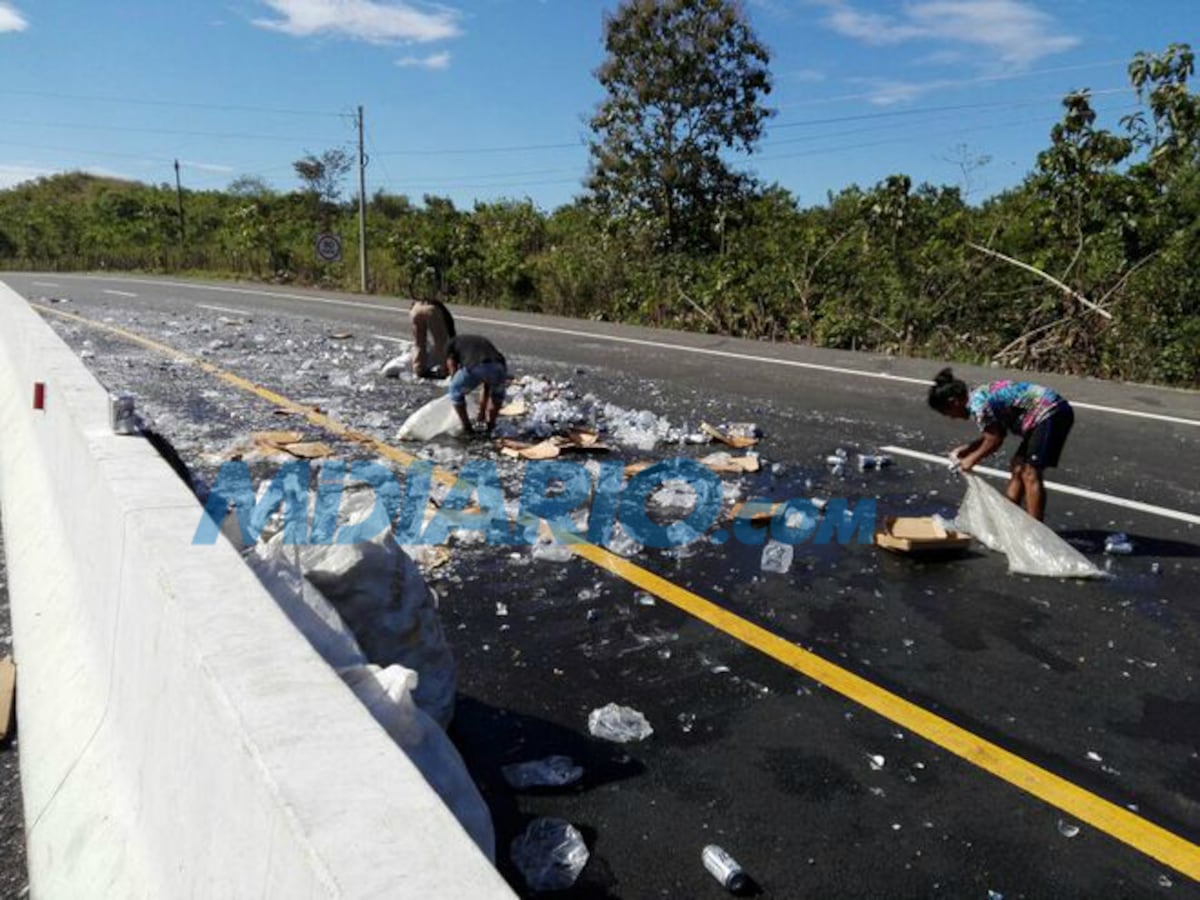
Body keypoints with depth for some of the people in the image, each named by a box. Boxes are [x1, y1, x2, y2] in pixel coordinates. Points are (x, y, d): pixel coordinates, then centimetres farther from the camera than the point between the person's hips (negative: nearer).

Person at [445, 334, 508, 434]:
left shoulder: (452, 344, 34)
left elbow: (454, 375, 29)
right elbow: (487, 387, 48)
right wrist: (482, 412, 59)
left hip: (475, 368, -3)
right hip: (499, 367, 3)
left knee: (456, 392, 28)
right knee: (498, 392, 38)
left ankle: (467, 429, 26)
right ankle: (491, 426, 35)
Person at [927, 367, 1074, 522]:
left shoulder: (977, 403, -16)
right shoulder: (982, 395, 12)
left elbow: (994, 440, -12)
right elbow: (995, 434, 18)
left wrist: (972, 459, 2)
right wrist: (968, 448, 16)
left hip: (1051, 413, -10)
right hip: (1048, 413, 10)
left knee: (1030, 474, -10)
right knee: (1018, 468, 14)